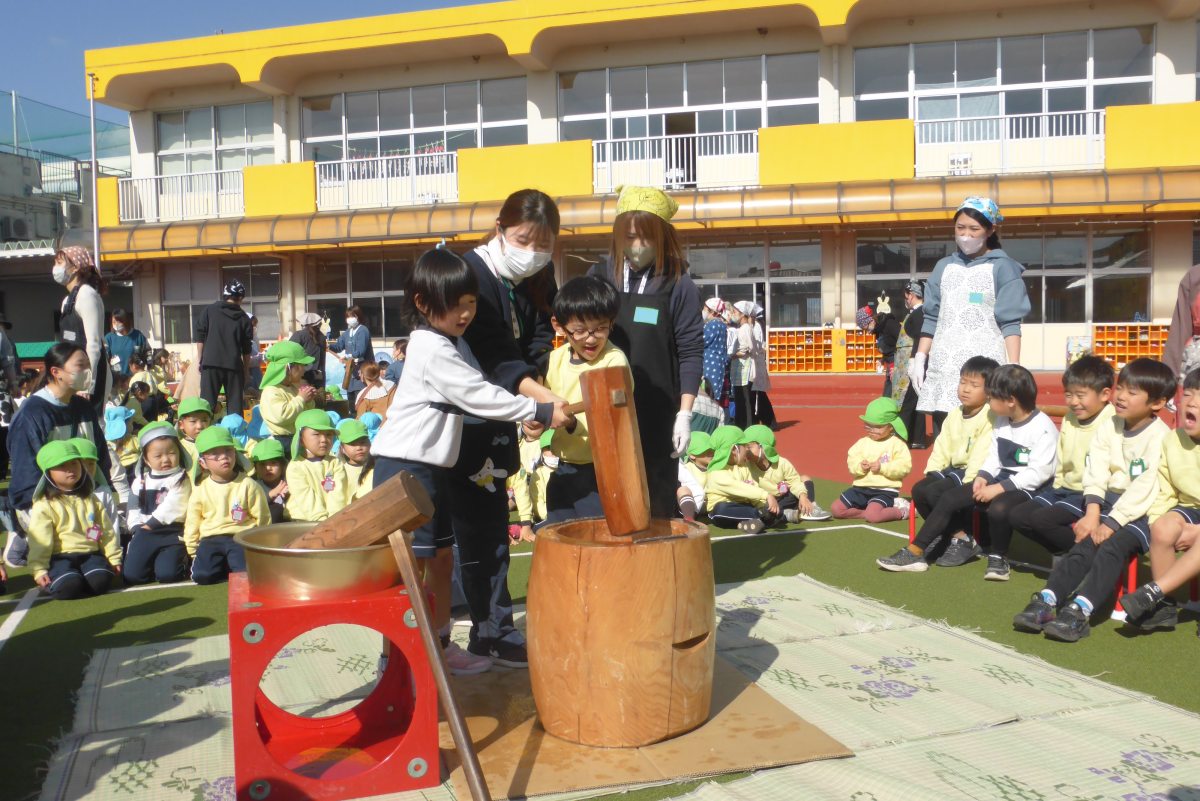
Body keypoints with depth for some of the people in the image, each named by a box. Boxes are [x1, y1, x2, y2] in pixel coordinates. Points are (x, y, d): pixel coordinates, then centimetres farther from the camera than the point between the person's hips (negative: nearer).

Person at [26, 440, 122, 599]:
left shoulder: (91, 499, 15)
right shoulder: (44, 505, 0)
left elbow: (106, 530, 17)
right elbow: (39, 541, -6)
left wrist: (114, 558, 13)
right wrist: (39, 570, -13)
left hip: (90, 554, 3)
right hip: (60, 558, -3)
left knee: (100, 580, -29)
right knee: (69, 585, -32)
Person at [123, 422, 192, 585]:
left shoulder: (181, 479, -1)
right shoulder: (140, 481, 14)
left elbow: (172, 507, -11)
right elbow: (133, 510, 11)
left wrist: (151, 523, -9)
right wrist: (138, 527, -5)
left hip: (172, 533, -4)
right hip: (145, 533, 4)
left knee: (167, 575, -19)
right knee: (132, 575, -7)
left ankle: (182, 559, 14)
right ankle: (153, 561, 22)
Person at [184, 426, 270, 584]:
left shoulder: (248, 485, -2)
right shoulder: (201, 489, 4)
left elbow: (262, 517, 4)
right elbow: (192, 521, 13)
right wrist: (193, 550, 12)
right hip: (211, 539, 2)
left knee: (246, 573, -28)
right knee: (202, 575, -22)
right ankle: (225, 565, 6)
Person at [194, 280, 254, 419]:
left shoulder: (209, 310, 6)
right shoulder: (244, 318, 6)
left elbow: (200, 337, 3)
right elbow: (246, 350, 6)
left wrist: (200, 360, 9)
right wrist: (246, 372, 12)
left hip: (211, 362, 0)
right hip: (234, 365, 0)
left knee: (207, 402, 0)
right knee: (235, 404, 5)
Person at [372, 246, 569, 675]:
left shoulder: (452, 343, 13)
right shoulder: (432, 350, -17)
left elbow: (475, 396, 15)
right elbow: (480, 396, -19)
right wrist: (542, 412, -17)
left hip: (432, 467, 10)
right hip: (405, 468, -10)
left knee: (442, 558, 16)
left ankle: (441, 645, 27)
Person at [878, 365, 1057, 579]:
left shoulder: (1043, 428, -16)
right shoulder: (1001, 420, 9)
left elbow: (1038, 473, -22)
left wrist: (999, 487, -25)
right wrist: (984, 477, -9)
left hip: (1030, 488, -8)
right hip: (1002, 481, 8)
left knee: (998, 509, -38)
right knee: (950, 498, -6)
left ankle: (997, 558, -9)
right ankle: (914, 553, -4)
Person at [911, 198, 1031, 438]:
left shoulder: (1002, 268, 3)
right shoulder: (944, 267, 15)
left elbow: (1010, 324, -3)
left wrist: (1013, 369, -12)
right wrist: (919, 359, 7)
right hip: (944, 367, 4)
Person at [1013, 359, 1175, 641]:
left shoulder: (1160, 437, -11)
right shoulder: (1109, 428, 8)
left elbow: (1145, 488, -17)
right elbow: (1096, 475, -1)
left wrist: (1112, 523, -20)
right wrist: (1093, 513, -15)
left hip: (1143, 511, -5)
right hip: (1111, 504, 5)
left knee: (1112, 546, -28)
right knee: (1084, 544, -16)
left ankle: (1078, 612, -37)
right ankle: (1046, 603, -26)